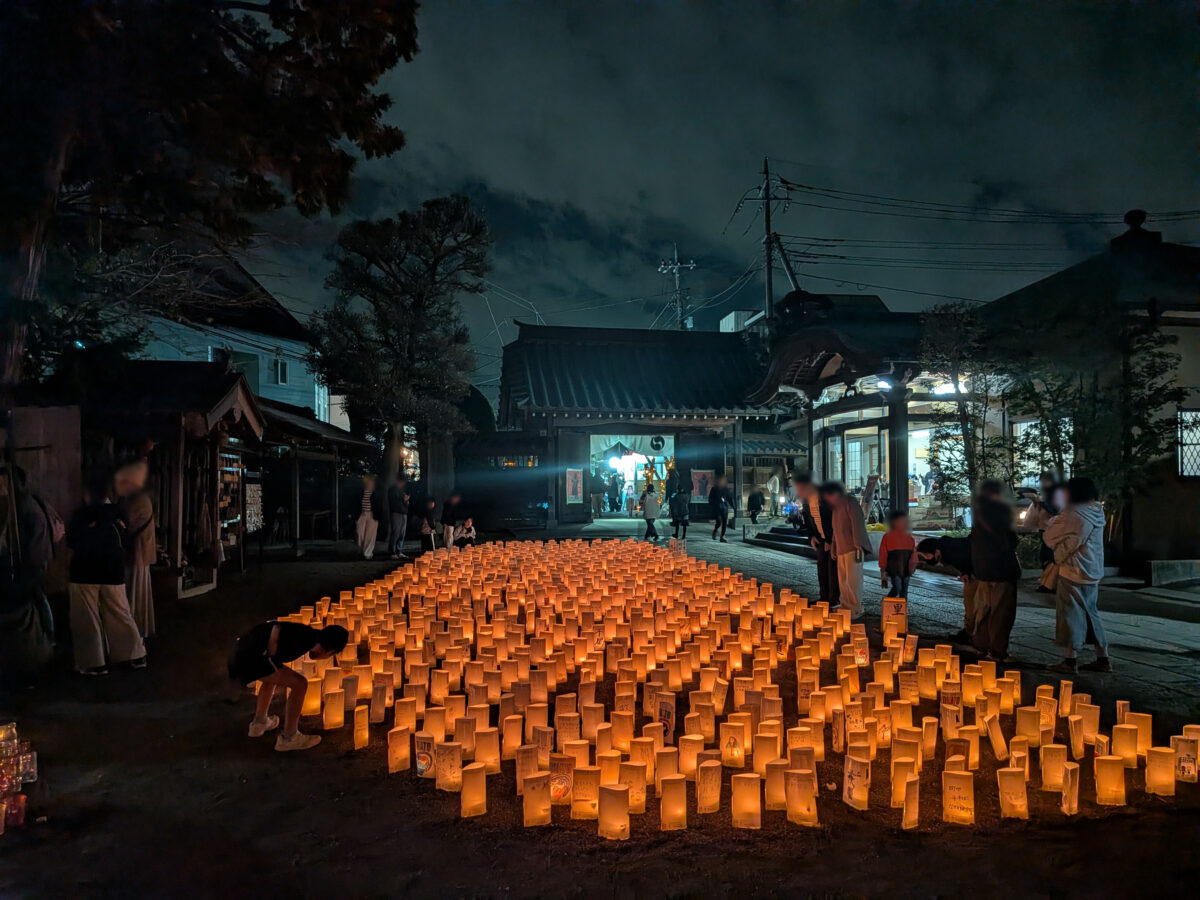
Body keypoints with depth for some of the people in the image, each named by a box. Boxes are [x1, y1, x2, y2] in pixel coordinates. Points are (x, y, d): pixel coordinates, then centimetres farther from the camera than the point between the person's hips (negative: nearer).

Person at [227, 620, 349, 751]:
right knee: (300, 684, -1)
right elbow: (277, 630, -22)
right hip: (253, 655, -10)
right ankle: (288, 738, 9)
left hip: (240, 652, 10)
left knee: (273, 677, 35)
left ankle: (259, 723, 43)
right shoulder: (312, 637, -7)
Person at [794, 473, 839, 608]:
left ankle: (835, 600, 0)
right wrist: (811, 536, 2)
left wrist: (830, 540, -15)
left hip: (833, 538, -6)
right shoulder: (805, 500, -1)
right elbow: (806, 518, 13)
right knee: (822, 566, 8)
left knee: (833, 566, -7)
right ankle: (825, 599, 17)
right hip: (821, 538, 6)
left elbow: (835, 518, -19)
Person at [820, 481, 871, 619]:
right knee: (843, 582, 6)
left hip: (853, 548, -8)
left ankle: (856, 610, -1)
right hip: (841, 550, 8)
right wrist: (834, 550, 21)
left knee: (853, 580, -8)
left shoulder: (850, 503, -5)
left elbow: (857, 523, -13)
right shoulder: (835, 508, 21)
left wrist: (858, 545, -20)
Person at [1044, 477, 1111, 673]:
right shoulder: (1096, 513, 8)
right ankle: (1103, 659, 21)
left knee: (1071, 615, -1)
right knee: (1090, 614, 17)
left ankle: (1069, 660, 4)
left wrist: (1050, 522, 10)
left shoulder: (1075, 516, -19)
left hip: (1074, 573, -9)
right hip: (1092, 573, 9)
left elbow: (1052, 535, -8)